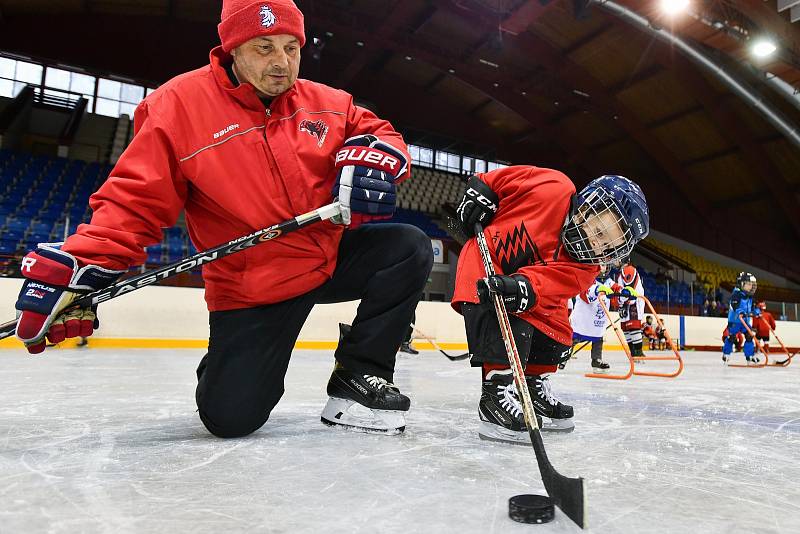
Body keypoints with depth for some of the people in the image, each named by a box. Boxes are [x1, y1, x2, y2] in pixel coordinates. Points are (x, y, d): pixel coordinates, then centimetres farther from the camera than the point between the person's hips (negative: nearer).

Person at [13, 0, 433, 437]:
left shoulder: (326, 102, 3)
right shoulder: (180, 103, -9)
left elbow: (379, 133, 8)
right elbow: (136, 198, -9)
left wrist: (372, 156, -17)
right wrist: (84, 264, -21)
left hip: (334, 257, 5)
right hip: (250, 287, -4)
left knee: (409, 248, -15)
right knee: (230, 416, -14)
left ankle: (357, 378, -3)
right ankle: (227, 367, 27)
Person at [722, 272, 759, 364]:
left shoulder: (750, 296, 10)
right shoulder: (736, 294, -15)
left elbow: (752, 307, 22)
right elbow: (734, 305, -28)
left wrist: (756, 311, 3)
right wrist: (740, 312, -42)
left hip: (745, 320, 7)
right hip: (734, 320, -7)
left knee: (749, 336, 0)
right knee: (731, 337, -3)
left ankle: (750, 355, 8)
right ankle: (726, 353, 14)